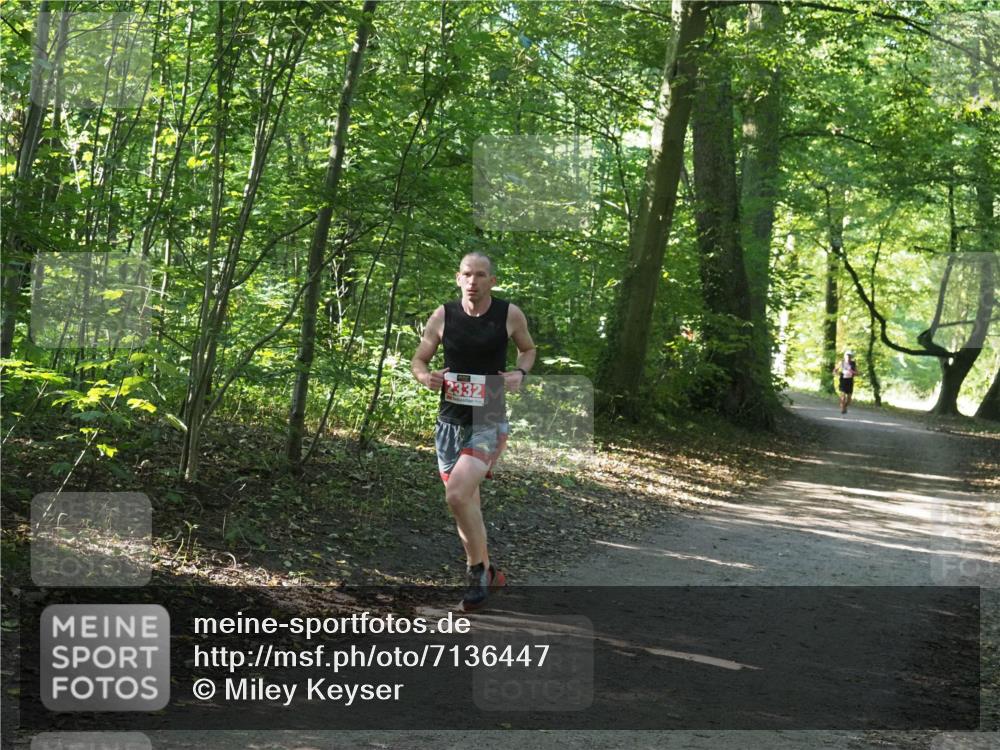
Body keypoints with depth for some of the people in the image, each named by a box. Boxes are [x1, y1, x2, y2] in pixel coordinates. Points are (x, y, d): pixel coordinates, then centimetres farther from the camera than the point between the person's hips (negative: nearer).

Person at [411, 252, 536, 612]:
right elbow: (418, 360, 7)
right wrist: (426, 376, -16)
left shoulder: (510, 314, -6)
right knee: (466, 504, 12)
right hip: (450, 422, 3)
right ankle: (486, 574, 32)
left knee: (457, 494, -23)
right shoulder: (443, 316, -3)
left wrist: (520, 373, -7)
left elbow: (528, 349, 14)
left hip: (489, 421, -3)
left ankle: (478, 568, -4)